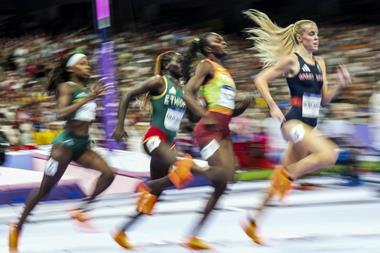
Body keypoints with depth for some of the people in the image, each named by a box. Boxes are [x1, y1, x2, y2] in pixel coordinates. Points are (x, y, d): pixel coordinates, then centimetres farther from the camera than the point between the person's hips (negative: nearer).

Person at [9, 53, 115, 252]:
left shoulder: (87, 90, 12)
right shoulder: (66, 87, -9)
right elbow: (61, 113, -25)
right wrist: (88, 98, -28)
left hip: (83, 145, 7)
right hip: (66, 142, -7)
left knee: (108, 173, -13)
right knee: (44, 190, 0)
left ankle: (81, 209, -2)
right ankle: (18, 227, 13)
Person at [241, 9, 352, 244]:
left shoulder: (320, 63, 14)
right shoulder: (291, 60, -7)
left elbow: (324, 99, 17)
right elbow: (261, 79, -7)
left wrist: (341, 85, 1)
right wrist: (273, 107, -15)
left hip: (310, 125, 8)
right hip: (293, 122, -8)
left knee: (284, 176, 10)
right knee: (329, 154, -27)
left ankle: (253, 222, 19)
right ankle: (285, 174, -9)